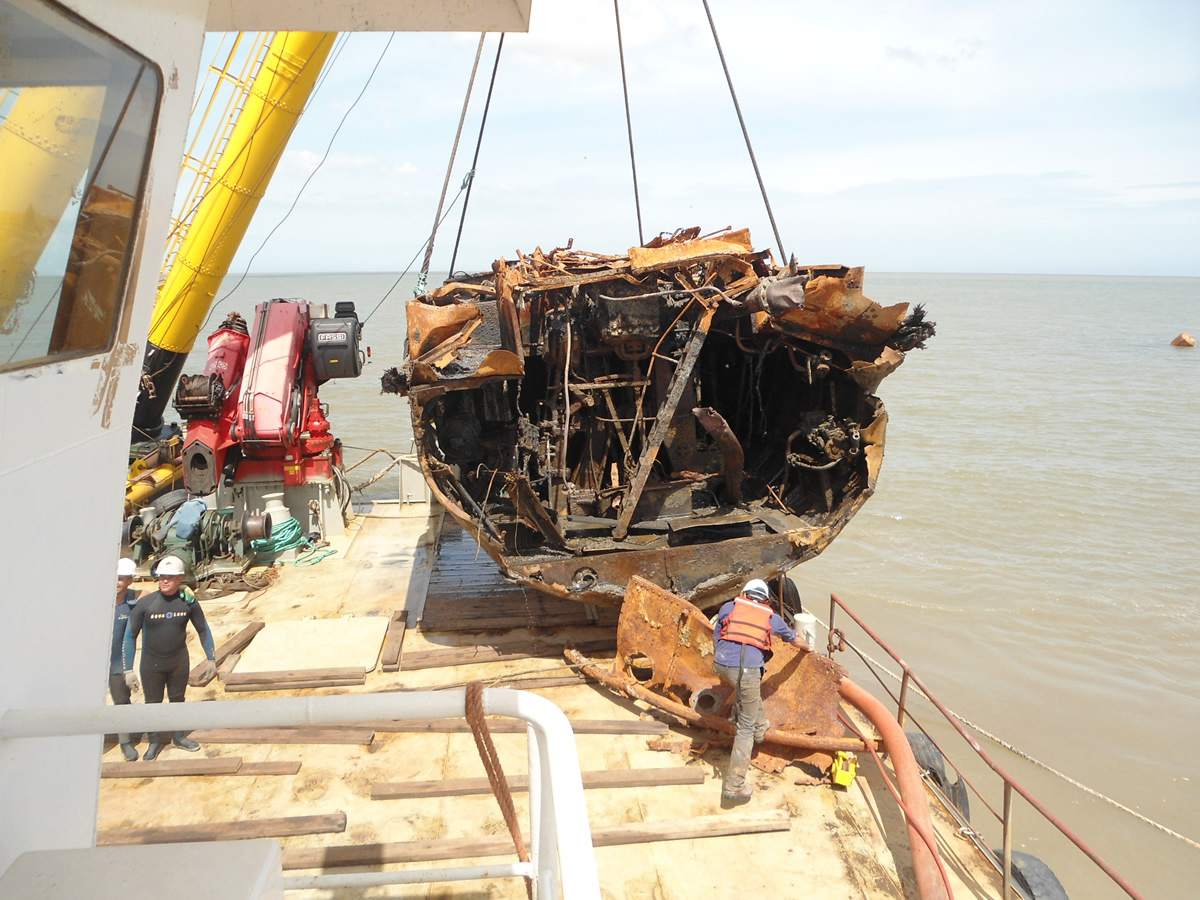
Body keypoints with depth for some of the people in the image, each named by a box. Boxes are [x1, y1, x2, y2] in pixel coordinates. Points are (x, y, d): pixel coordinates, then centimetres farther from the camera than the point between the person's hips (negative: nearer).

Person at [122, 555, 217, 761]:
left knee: (177, 699, 17)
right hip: (152, 661, -1)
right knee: (152, 703, 12)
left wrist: (211, 659, 1)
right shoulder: (145, 603, -19)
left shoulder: (188, 601, -14)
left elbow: (202, 630, -2)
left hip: (179, 659, 1)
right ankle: (154, 742, 31)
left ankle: (179, 737, 35)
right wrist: (128, 669, -9)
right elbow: (130, 635, -10)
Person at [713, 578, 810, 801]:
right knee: (746, 728, 9)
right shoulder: (771, 617, 22)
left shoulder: (729, 607, 21)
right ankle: (734, 785, 7)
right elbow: (792, 638, 41)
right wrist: (807, 647, 64)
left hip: (720, 664, 3)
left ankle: (760, 728, 49)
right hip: (747, 670, -3)